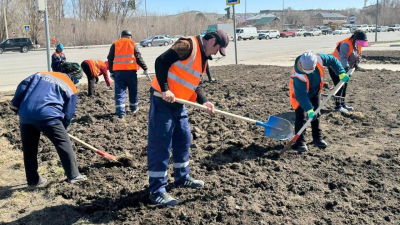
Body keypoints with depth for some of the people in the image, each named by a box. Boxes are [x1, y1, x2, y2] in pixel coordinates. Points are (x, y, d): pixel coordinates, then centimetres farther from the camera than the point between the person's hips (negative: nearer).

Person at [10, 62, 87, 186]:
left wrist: (16, 104, 17)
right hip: (47, 115, -5)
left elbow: (23, 85, 13)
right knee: (64, 144, 8)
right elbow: (69, 113, 9)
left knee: (29, 148, 18)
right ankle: (73, 176, 11)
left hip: (25, 114, 5)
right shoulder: (71, 88, 10)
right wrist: (62, 129, 21)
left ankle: (33, 179, 29)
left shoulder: (42, 74, 23)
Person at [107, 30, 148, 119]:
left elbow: (110, 59, 10)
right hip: (130, 70, -1)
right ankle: (134, 107, 30)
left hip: (118, 71, 2)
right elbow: (139, 58, -1)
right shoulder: (132, 44, 4)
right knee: (133, 90, 16)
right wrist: (145, 68, 5)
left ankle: (120, 112, -7)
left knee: (120, 92, 2)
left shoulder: (115, 45, 11)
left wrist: (111, 71, 17)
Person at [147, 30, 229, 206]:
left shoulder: (203, 58, 15)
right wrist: (165, 89, -25)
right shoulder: (188, 45, -14)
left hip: (178, 103, 10)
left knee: (183, 140, 17)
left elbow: (196, 84, 14)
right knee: (160, 144, -5)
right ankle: (156, 190, 3)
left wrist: (204, 101, -3)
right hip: (162, 99, -10)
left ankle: (182, 178, 35)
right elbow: (161, 61, -21)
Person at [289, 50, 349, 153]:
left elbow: (332, 60, -9)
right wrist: (309, 110, -42)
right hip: (300, 93, -5)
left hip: (315, 92, 5)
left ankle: (317, 138, 26)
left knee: (316, 115, 12)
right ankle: (300, 142, -1)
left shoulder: (319, 58, -28)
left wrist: (341, 73, -18)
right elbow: (301, 95, -38)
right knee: (301, 117, -12)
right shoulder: (298, 75, -40)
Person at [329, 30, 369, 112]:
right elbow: (343, 57, -36)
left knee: (344, 86, 14)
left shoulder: (358, 46, 4)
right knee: (340, 86, -14)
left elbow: (358, 56, 11)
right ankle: (337, 106, -12)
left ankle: (343, 104, 24)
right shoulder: (346, 44, -26)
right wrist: (346, 67, -48)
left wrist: (356, 64, -9)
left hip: (344, 68, 9)